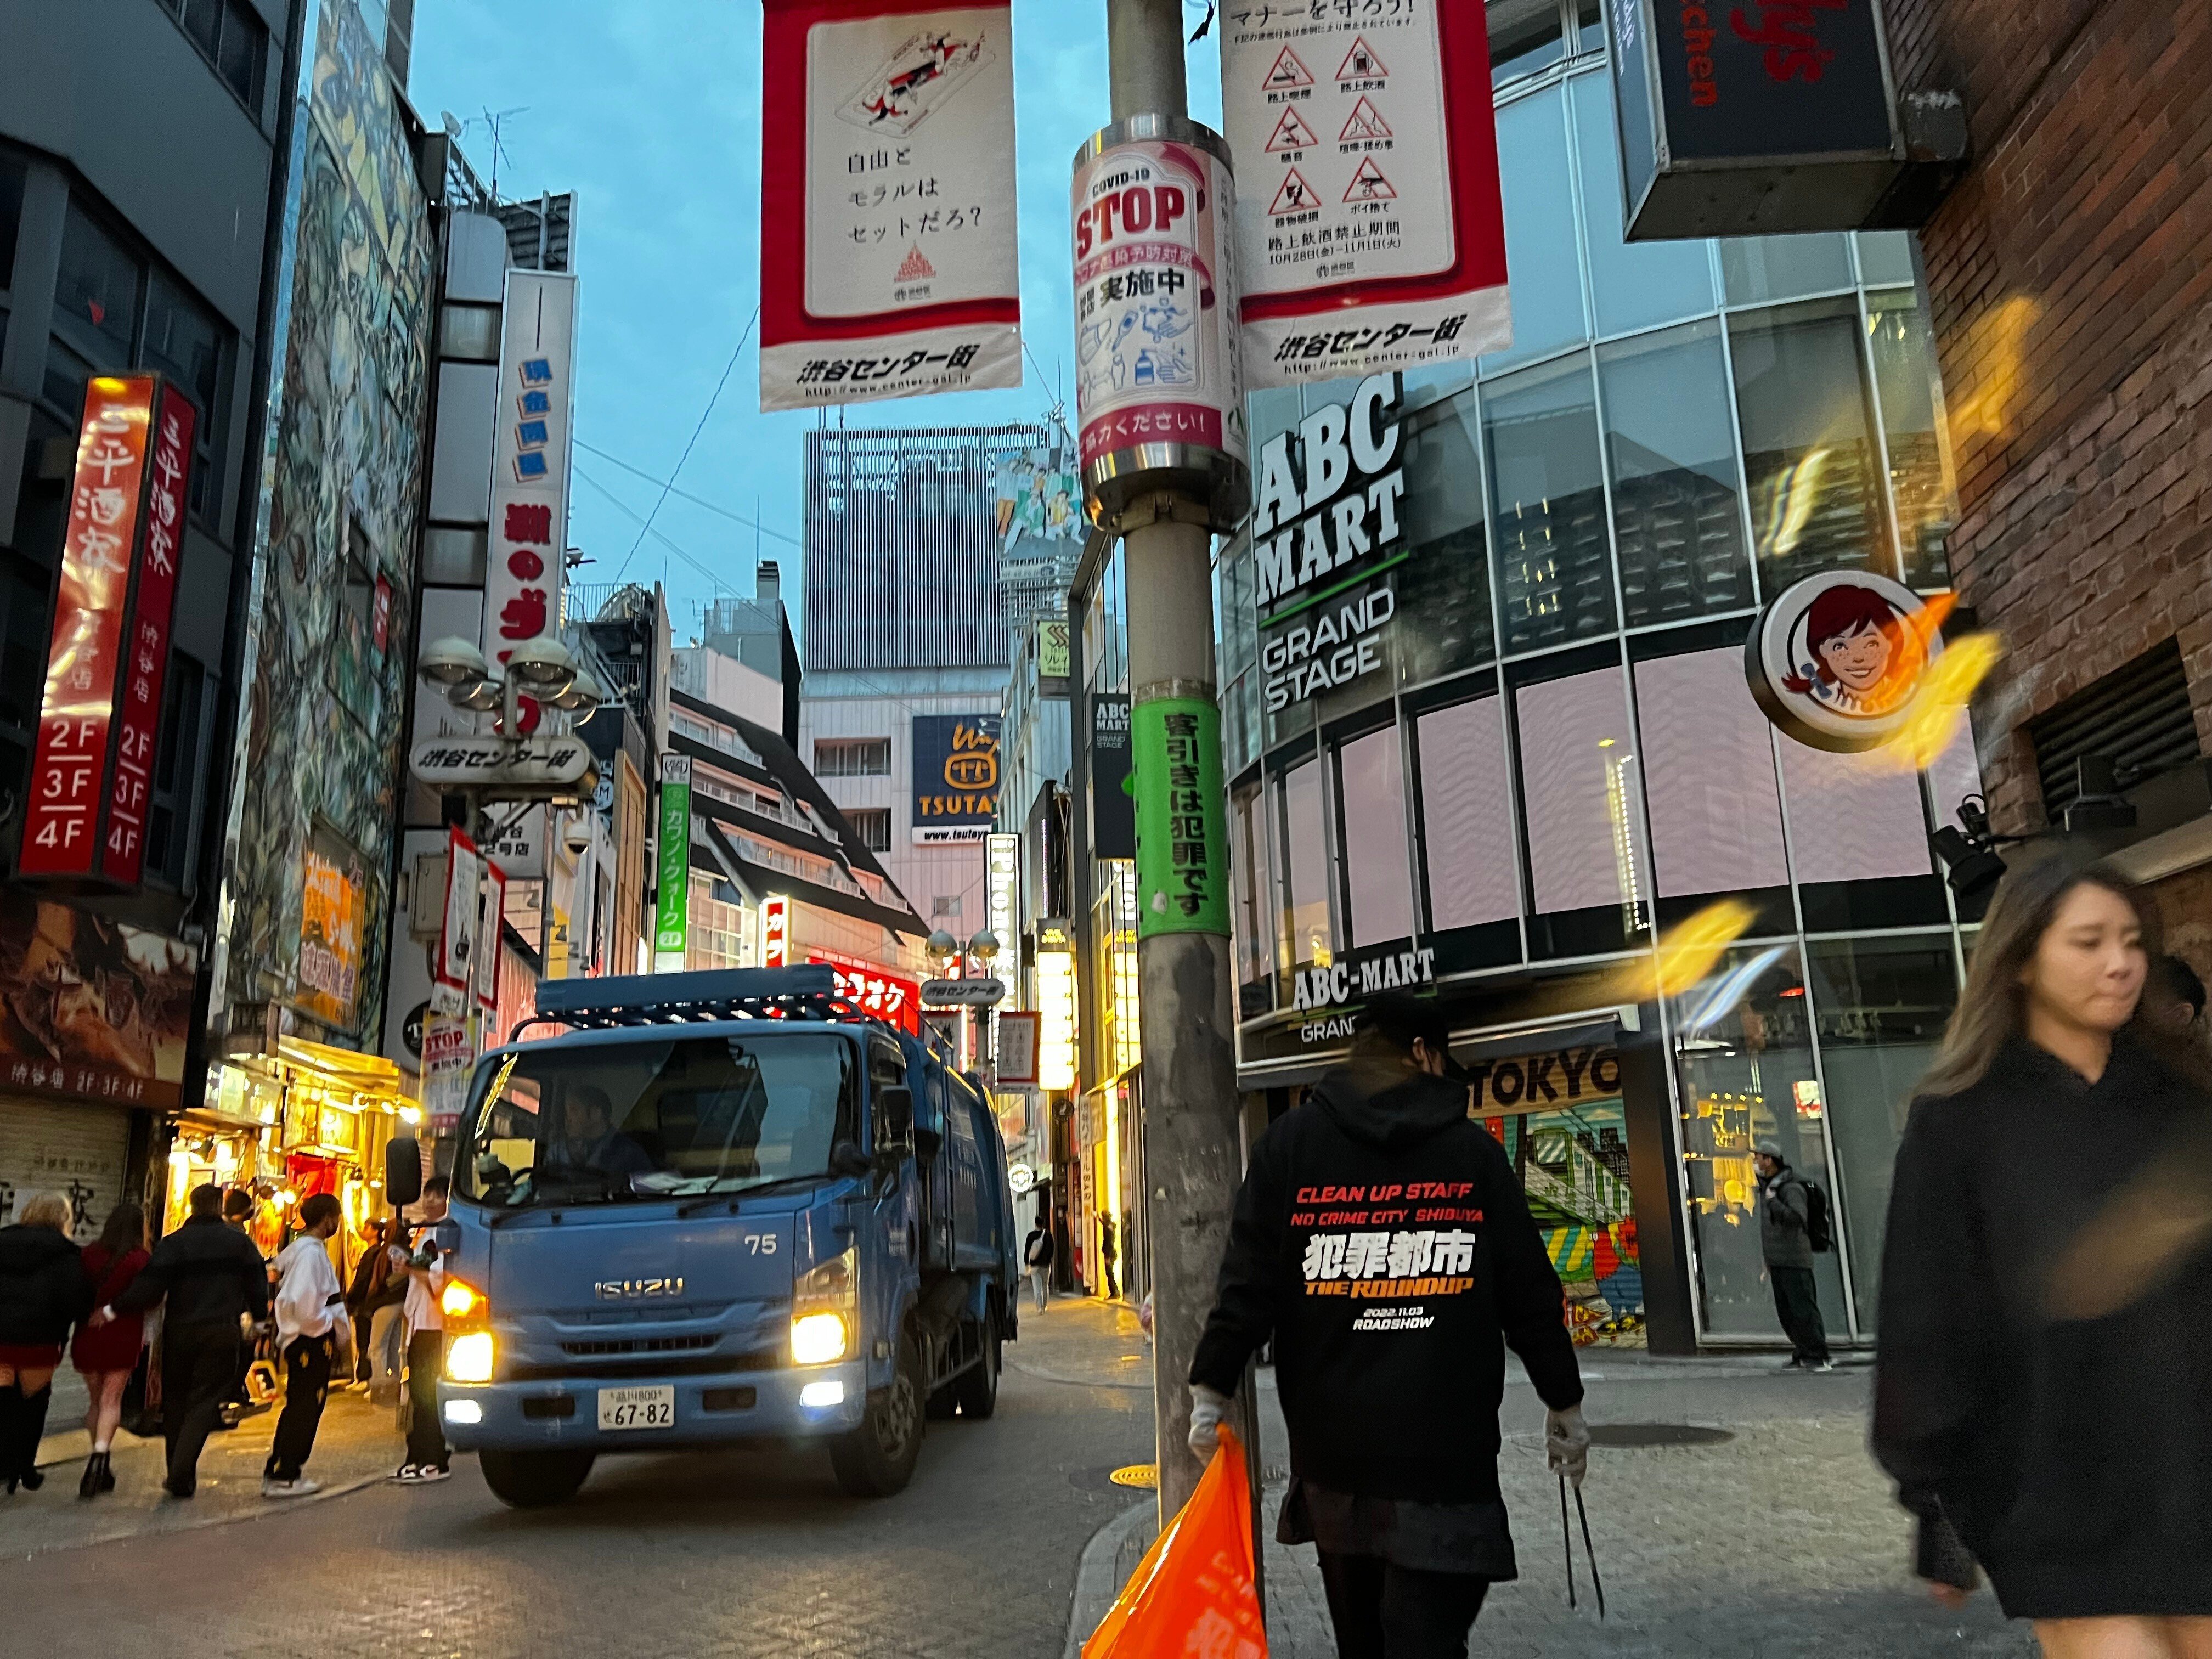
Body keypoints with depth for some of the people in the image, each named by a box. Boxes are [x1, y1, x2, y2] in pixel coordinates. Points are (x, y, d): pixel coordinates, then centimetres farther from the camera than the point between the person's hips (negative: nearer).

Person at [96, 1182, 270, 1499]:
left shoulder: (173, 1243, -3)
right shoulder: (240, 1243, 3)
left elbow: (148, 1289, -10)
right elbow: (258, 1285, 6)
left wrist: (112, 1311, 1)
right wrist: (259, 1320, 20)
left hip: (179, 1332, 0)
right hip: (223, 1334, 0)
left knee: (175, 1401, 15)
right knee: (205, 1402, 1)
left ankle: (178, 1474, 18)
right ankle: (182, 1477, -11)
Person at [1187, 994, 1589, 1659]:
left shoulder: (1290, 1141, 3)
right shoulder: (1474, 1148, 3)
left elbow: (1249, 1281, -3)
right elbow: (1530, 1291, 6)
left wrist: (1212, 1389, 4)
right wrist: (1564, 1404, 17)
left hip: (1331, 1444, 2)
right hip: (1446, 1448, -2)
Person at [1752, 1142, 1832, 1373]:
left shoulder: (1792, 1188, -13)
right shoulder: (1767, 1185, 16)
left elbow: (1798, 1218, -28)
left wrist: (1773, 1201, -23)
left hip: (1794, 1260, -9)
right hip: (1776, 1261, 9)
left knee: (1804, 1310, -7)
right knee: (1786, 1314, 10)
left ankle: (1818, 1357, -2)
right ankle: (1802, 1356, 15)